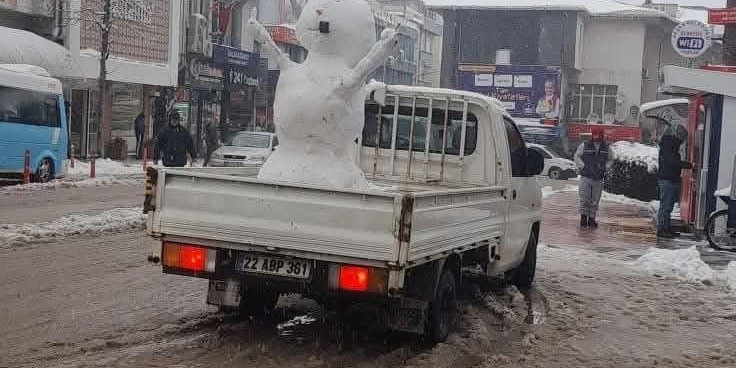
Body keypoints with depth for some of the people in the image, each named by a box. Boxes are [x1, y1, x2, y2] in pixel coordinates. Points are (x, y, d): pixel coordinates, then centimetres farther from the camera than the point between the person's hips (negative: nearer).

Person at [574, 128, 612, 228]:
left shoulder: (606, 148, 7)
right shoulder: (584, 146, -1)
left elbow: (609, 160, 18)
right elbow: (577, 156, 6)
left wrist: (605, 167, 0)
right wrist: (582, 166, -7)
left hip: (598, 178, 2)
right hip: (586, 177, -2)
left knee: (595, 200, 7)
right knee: (584, 199, -5)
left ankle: (591, 218, 18)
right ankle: (583, 216, 11)